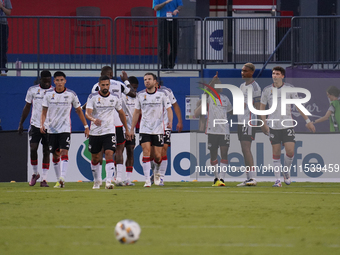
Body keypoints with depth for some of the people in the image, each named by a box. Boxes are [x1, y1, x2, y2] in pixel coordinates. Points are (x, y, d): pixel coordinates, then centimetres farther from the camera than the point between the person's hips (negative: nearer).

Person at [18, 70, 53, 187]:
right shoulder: (32, 90, 4)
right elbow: (27, 107, 11)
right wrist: (21, 123, 9)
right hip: (35, 125, 1)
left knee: (46, 151, 0)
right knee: (33, 149, -10)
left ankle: (44, 178, 5)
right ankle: (35, 173, 12)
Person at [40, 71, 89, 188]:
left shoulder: (71, 94, -1)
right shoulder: (48, 94, 2)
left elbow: (79, 110, 9)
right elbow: (44, 111, 6)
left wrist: (86, 126, 10)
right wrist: (42, 124, -10)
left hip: (65, 129, -2)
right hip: (52, 129, 2)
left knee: (64, 152, -18)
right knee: (55, 155, 7)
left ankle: (62, 177, -27)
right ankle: (58, 180, 17)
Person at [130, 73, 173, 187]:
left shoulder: (161, 95, 0)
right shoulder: (140, 95, 5)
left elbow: (169, 109, 0)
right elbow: (136, 112, 13)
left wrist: (170, 121, -20)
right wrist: (132, 128, 12)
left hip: (158, 129, -1)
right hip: (144, 129, 1)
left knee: (157, 156, 1)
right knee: (146, 153, -13)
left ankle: (157, 172, 34)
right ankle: (147, 180, -14)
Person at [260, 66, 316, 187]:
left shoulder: (290, 88, 0)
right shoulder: (267, 90, 3)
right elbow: (262, 107, 11)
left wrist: (307, 121, 4)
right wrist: (264, 124, 4)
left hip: (287, 125, -1)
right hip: (273, 126, 1)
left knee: (290, 151, -10)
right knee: (276, 153, 0)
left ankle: (286, 171, 19)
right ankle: (277, 180, 6)